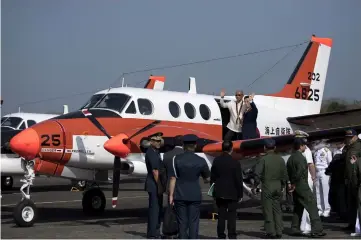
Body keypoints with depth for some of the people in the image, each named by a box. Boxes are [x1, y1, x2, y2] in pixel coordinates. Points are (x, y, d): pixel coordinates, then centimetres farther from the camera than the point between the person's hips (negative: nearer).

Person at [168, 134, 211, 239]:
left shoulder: (176, 159, -5)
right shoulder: (201, 161, -3)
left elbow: (173, 179, -6)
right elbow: (207, 178, 7)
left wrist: (171, 195, -1)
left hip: (180, 196, 0)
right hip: (195, 196, 0)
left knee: (182, 222, 5)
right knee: (193, 222, 4)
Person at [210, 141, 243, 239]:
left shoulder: (216, 161, 0)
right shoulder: (235, 163, -13)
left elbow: (212, 177, 6)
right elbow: (239, 180, -9)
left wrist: (213, 191, 14)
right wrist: (240, 194, 0)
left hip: (219, 193, 4)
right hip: (232, 194, -4)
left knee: (221, 215, 10)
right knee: (231, 216, 2)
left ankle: (221, 235, 12)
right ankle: (232, 236, 0)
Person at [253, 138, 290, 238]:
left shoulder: (263, 159, -11)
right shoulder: (280, 159, 4)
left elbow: (258, 174, -14)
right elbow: (284, 174, 7)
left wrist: (255, 186, -4)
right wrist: (284, 185, 19)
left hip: (267, 186, -5)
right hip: (278, 186, 5)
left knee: (268, 210, 2)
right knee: (277, 209, 12)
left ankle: (271, 232, 2)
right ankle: (279, 231, 11)